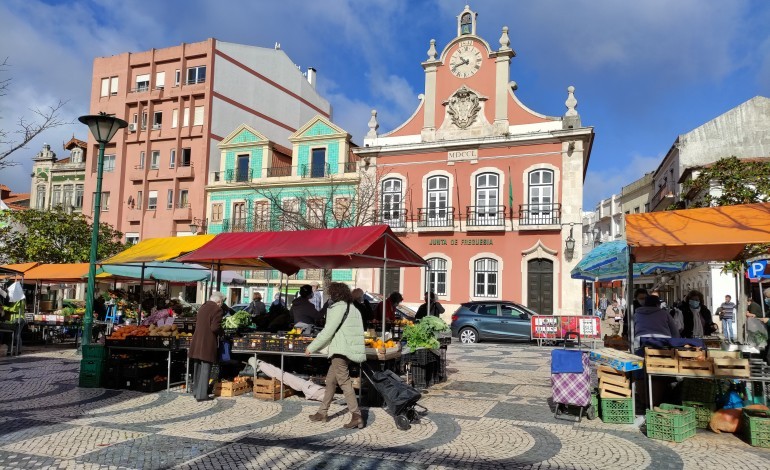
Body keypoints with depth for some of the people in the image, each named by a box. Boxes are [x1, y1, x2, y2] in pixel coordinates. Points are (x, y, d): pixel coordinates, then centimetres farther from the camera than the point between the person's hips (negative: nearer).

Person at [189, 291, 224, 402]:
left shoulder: (202, 307, 12)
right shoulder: (217, 309, -12)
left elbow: (196, 323, 17)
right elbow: (215, 327, -19)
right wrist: (220, 331, 0)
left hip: (197, 342, 8)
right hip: (208, 343, -8)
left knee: (197, 368, 18)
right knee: (205, 369, -1)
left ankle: (196, 391, 30)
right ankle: (201, 395, 1)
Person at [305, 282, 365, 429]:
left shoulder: (338, 307, -10)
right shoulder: (352, 309, 16)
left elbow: (328, 331, -12)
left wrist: (311, 348, -3)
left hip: (340, 351, -10)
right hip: (342, 351, 10)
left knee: (344, 381, -10)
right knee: (330, 380, 17)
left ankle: (356, 416, -13)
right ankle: (322, 412, 27)